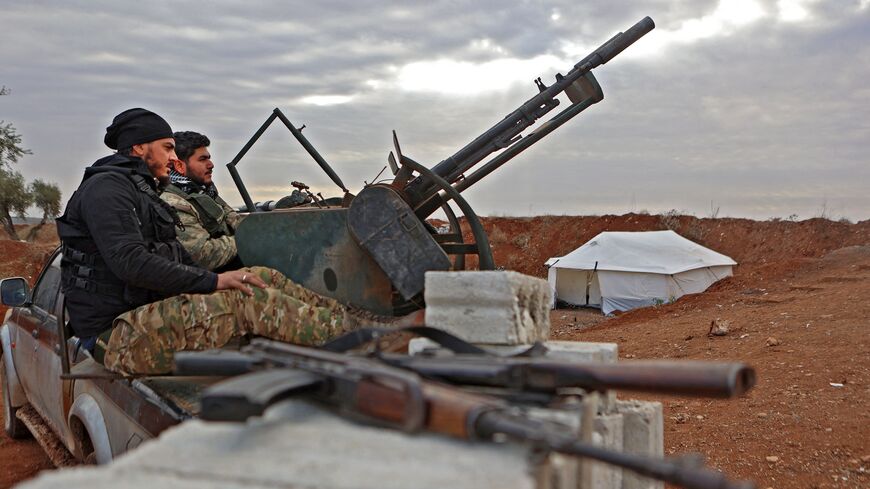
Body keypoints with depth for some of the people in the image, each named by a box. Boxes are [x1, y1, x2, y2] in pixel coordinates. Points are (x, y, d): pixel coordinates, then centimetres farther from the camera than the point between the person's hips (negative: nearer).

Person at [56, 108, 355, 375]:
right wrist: (213, 281, -23)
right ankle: (353, 335, -19)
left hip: (149, 315, 9)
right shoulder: (105, 187, -8)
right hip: (117, 337, -9)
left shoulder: (142, 193, 24)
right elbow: (130, 263, -23)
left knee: (263, 277, -3)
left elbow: (180, 260, 18)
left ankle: (344, 316, -3)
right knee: (246, 300, -24)